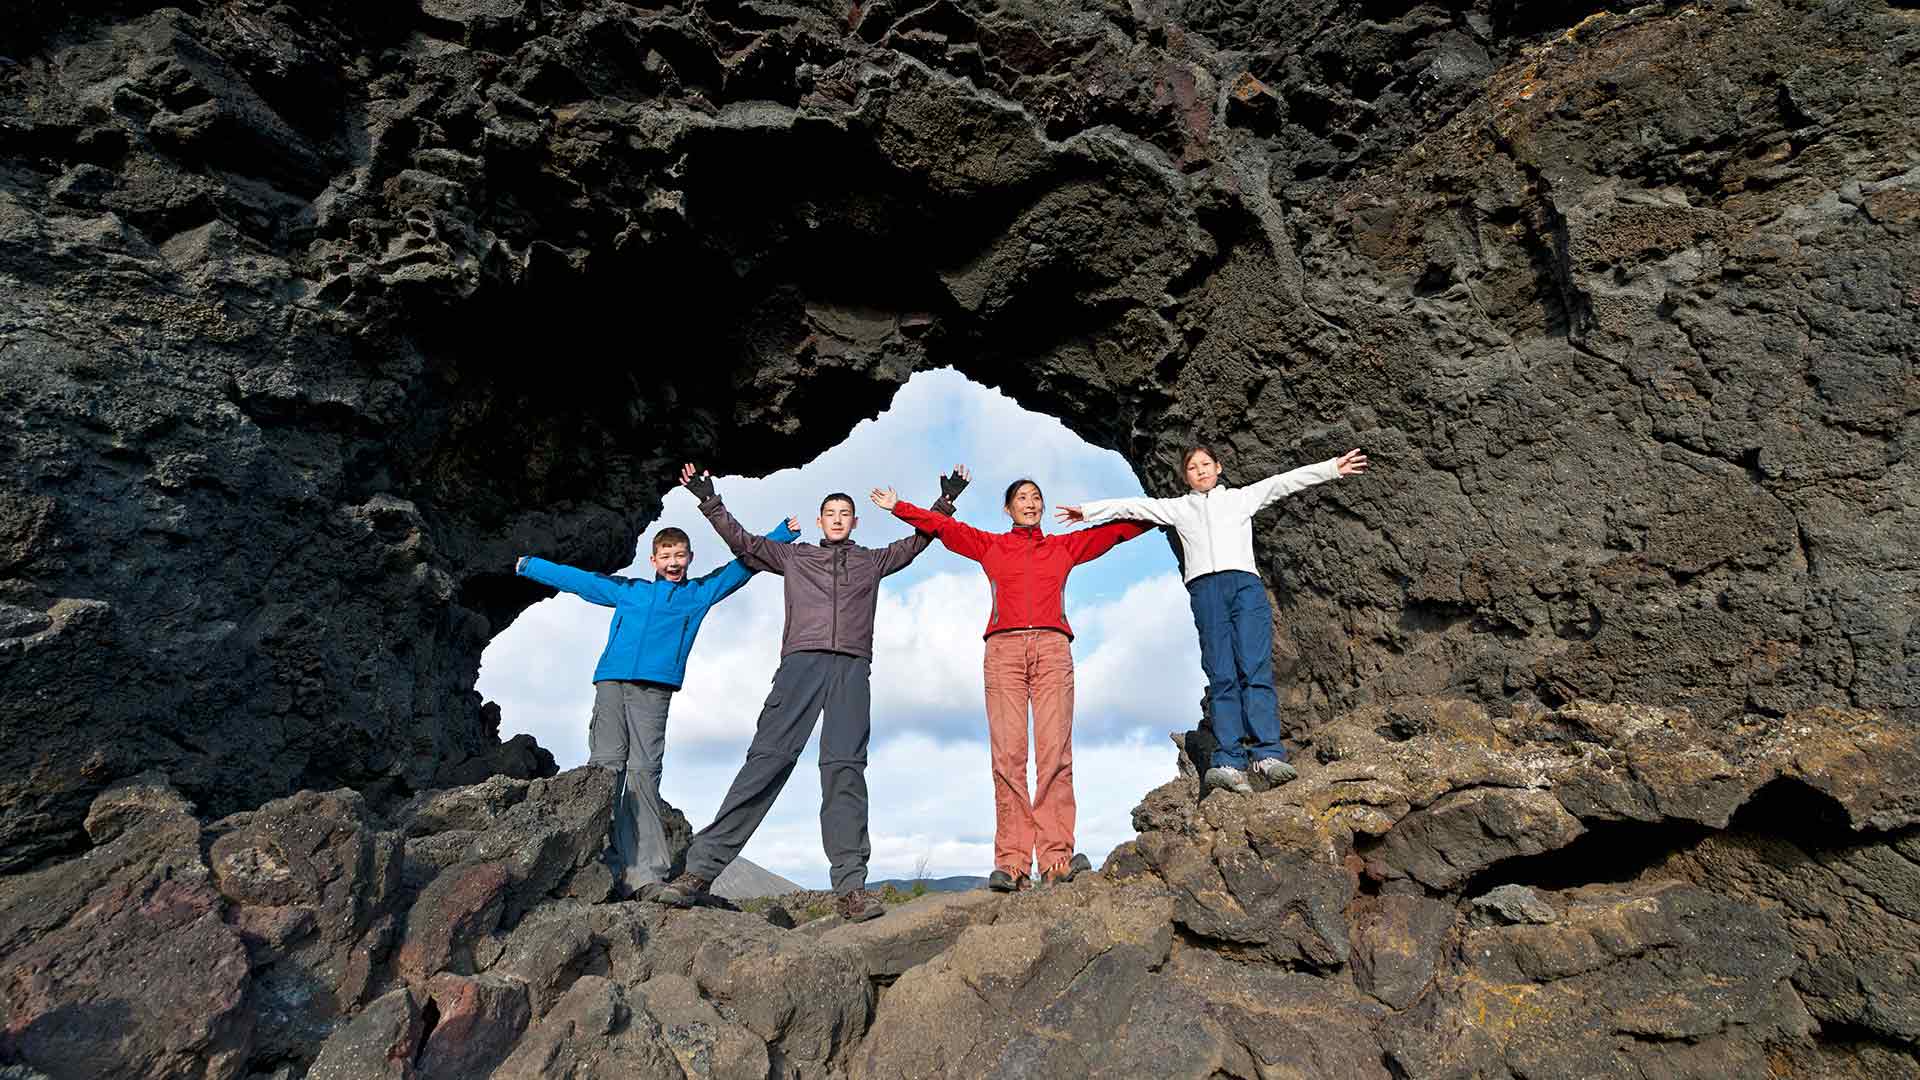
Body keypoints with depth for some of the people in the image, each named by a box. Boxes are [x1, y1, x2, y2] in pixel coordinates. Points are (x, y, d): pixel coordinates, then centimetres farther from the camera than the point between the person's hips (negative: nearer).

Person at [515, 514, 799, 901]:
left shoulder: (701, 592, 22)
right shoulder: (626, 589, 25)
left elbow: (745, 563, 25)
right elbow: (577, 579, 34)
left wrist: (784, 532, 26)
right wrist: (529, 565, 40)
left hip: (654, 689, -2)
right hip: (611, 682, 2)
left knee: (643, 772, -12)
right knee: (605, 765, -10)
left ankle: (645, 873, -16)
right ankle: (601, 868, -10)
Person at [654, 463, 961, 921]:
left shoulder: (873, 561, 28)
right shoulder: (794, 556, 25)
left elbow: (917, 542, 27)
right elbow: (743, 542, 21)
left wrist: (945, 504, 18)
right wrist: (709, 502, 13)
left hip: (852, 668, 1)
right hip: (801, 661, 0)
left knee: (844, 766, -11)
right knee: (767, 758, -12)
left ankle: (850, 887, -15)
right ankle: (702, 866, -11)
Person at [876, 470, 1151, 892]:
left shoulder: (1064, 546, 25)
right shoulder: (989, 545, 23)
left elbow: (1116, 530, 27)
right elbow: (942, 526, 22)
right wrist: (898, 507, 20)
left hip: (1052, 647, 1)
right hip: (1004, 648, -1)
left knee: (1055, 750, -12)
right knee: (1008, 753, -11)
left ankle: (1057, 858, -13)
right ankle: (1011, 863, -11)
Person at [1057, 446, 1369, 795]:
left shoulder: (1242, 497, 25)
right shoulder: (1178, 508, 26)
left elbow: (1284, 482, 17)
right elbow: (1132, 506, 25)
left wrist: (1332, 467, 10)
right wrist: (1088, 511, 24)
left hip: (1245, 584, 0)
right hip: (1205, 589, 0)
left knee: (1256, 670, -16)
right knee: (1221, 677, -10)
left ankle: (1267, 756, -24)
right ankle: (1230, 764, -18)